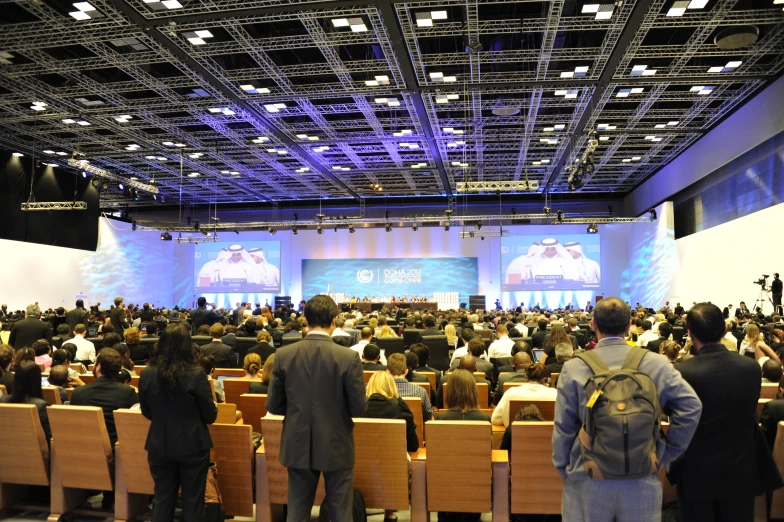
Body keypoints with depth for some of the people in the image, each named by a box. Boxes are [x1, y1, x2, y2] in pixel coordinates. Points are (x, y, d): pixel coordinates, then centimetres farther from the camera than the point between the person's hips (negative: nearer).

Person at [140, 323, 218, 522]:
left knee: (162, 498, 16)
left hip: (159, 445, 3)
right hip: (192, 445, -3)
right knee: (192, 500, 10)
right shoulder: (196, 374, -18)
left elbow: (146, 413, 8)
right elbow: (210, 416, -8)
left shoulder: (147, 374, -7)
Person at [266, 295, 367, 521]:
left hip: (298, 446, 3)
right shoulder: (348, 357, -16)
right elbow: (359, 409, -11)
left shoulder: (283, 354, -8)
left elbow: (273, 406, -2)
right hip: (336, 446, -2)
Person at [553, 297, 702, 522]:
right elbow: (691, 407, -6)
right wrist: (665, 453, 3)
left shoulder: (574, 368, -8)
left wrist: (564, 471, 8)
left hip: (588, 482, -1)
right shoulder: (656, 364, -4)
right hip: (642, 482, 1)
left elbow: (563, 428, -4)